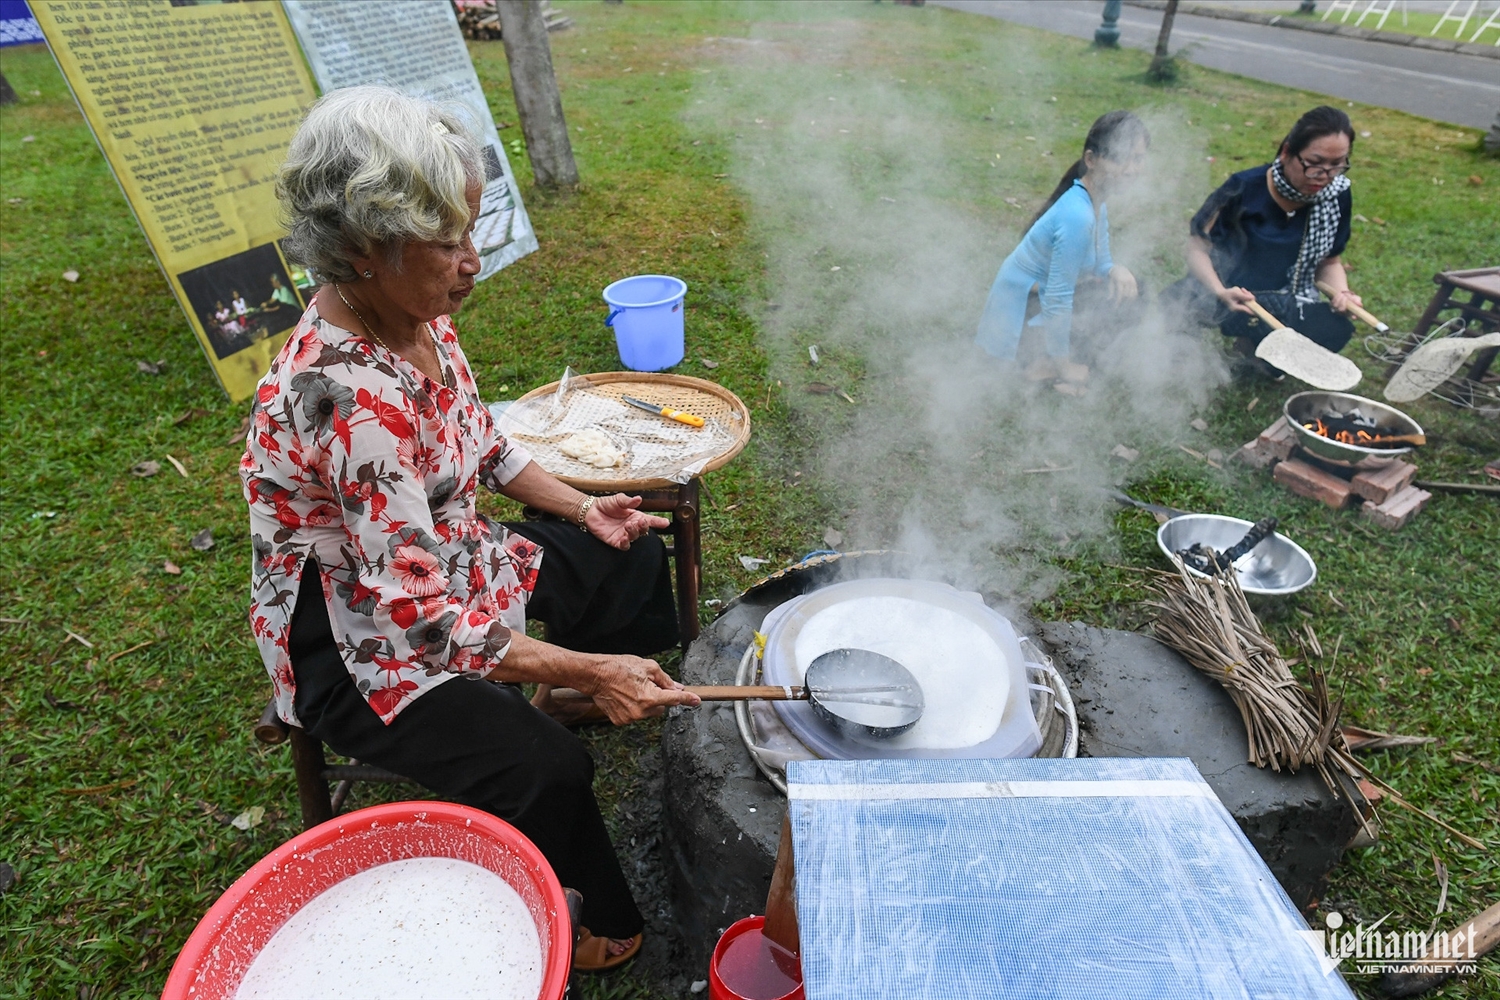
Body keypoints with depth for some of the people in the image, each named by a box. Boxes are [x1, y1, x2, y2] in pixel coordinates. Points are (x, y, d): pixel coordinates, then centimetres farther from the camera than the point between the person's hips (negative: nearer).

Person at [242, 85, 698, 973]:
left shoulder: (421, 318, -8)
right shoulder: (350, 400, -35)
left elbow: (483, 447, 7)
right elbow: (418, 622, -34)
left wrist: (582, 506, -4)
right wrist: (589, 672, -30)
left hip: (451, 562, 9)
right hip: (360, 641, -8)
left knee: (636, 561, 11)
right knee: (543, 768, -20)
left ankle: (673, 749, 36)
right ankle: (612, 923, 15)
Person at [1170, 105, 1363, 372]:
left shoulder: (1337, 198, -3)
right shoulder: (1245, 188, -15)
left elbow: (1329, 262, 9)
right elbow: (1197, 246, -11)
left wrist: (1342, 293, -13)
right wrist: (1220, 292, -28)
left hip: (1284, 307, 3)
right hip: (1220, 295, -3)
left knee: (1335, 329, -28)